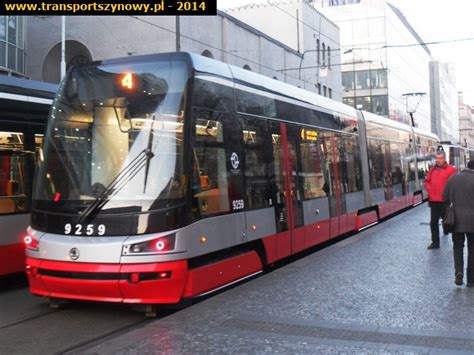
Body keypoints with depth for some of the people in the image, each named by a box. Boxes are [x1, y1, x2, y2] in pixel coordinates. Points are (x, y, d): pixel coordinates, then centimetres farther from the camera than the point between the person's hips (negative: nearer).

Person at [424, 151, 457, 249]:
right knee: (433, 222, 7)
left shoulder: (451, 170, -8)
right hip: (433, 200, 6)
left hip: (445, 201, -6)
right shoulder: (432, 169, 11)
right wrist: (430, 190, 8)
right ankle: (435, 242, 14)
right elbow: (427, 181, 21)